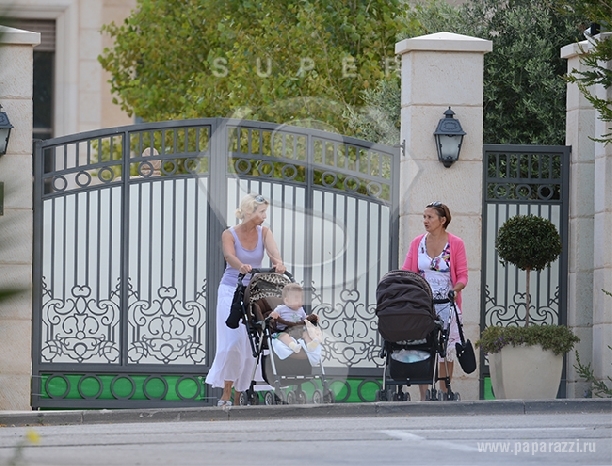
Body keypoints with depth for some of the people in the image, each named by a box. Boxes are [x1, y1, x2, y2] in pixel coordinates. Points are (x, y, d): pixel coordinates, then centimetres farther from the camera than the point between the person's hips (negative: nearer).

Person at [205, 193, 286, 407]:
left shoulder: (263, 232, 1)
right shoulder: (230, 234, -8)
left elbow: (273, 251, -18)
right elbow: (230, 256, -27)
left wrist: (278, 263, -42)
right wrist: (241, 266, -50)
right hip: (231, 290, -3)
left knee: (251, 345, -2)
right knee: (233, 341, -15)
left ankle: (239, 394, 6)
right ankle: (226, 393, -9)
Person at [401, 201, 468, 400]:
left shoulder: (456, 244, 0)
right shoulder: (417, 243, 7)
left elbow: (462, 275, -1)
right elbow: (406, 272, 6)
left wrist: (456, 289, -20)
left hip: (447, 304, -2)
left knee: (446, 350, 1)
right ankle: (423, 396, -3)